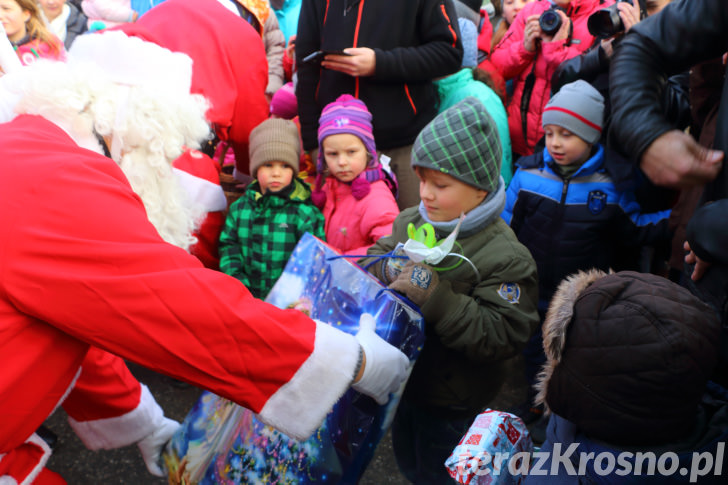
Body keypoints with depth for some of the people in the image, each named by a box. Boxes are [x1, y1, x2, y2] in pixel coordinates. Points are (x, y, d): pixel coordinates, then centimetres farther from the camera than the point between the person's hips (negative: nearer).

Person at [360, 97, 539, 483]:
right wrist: (388, 267, -22)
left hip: (452, 403, -6)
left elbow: (502, 337, -30)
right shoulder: (410, 221, -6)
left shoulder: (505, 257, -26)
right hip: (402, 379, 6)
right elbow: (372, 260, 3)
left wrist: (436, 296, -38)